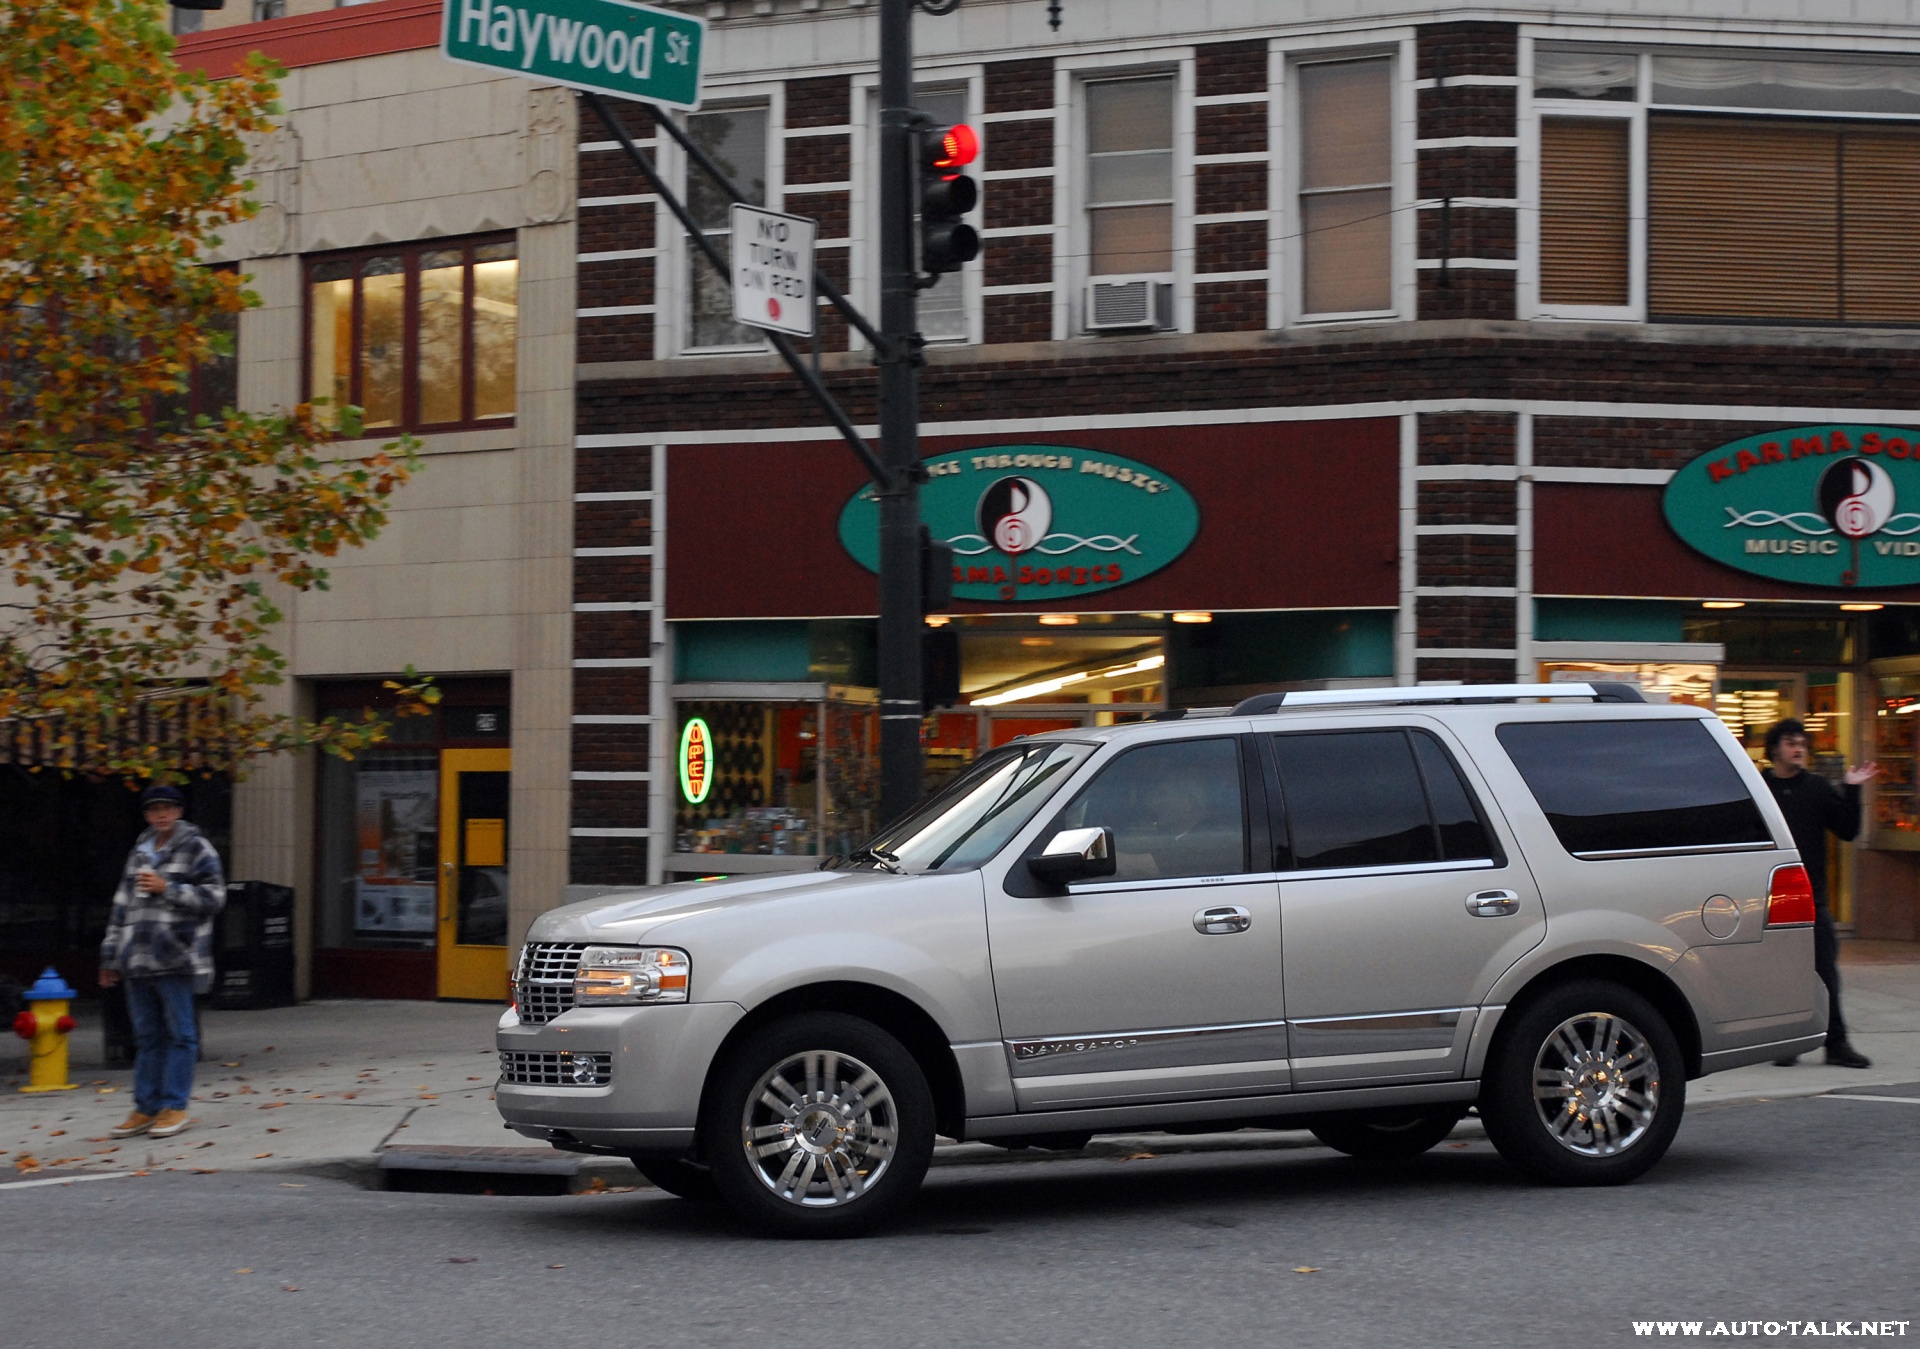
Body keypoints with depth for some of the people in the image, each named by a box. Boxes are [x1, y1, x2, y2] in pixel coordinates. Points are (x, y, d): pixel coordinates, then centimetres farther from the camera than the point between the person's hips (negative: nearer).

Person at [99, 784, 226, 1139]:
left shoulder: (197, 849, -1)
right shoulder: (140, 852, 19)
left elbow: (213, 897, -9)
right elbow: (122, 906, 22)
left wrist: (167, 888, -14)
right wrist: (111, 957, 21)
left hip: (174, 960, -6)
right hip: (138, 961, 6)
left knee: (179, 1033, -2)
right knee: (146, 1036, 9)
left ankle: (174, 1107, 1)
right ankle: (146, 1108, 13)